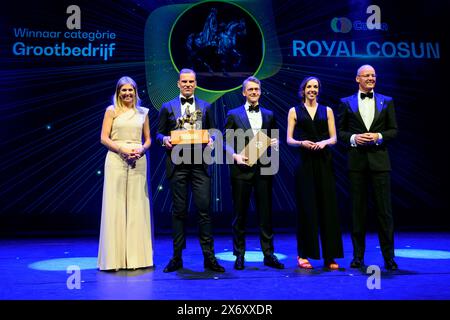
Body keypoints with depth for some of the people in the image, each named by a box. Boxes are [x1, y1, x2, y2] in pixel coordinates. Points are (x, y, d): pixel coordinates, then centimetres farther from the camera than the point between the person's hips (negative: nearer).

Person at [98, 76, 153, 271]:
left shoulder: (142, 113, 13)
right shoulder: (112, 111, 6)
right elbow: (104, 138, -1)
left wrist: (141, 149, -6)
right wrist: (123, 149, -15)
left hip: (138, 162, 3)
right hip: (116, 161, -2)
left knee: (137, 206, 3)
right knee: (115, 207, -3)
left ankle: (137, 256, 11)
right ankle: (114, 258, 3)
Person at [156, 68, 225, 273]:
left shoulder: (205, 107, 14)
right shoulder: (167, 107, 11)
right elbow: (159, 134, 10)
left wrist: (211, 140, -8)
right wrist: (165, 139, -12)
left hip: (199, 164, 1)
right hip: (177, 164, 0)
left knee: (204, 209, -3)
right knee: (179, 211, 4)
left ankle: (209, 257, 4)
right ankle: (177, 257, 14)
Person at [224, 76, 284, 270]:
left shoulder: (269, 115, 14)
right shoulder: (233, 114, 6)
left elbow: (274, 140, 18)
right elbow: (227, 143, 3)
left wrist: (275, 143, -5)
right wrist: (235, 156, -14)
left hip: (263, 169, 2)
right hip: (241, 169, -2)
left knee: (266, 213, 4)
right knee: (240, 213, 4)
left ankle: (268, 254, 13)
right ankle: (239, 255, 14)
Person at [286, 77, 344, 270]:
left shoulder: (327, 111, 12)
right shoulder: (294, 111, 9)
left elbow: (334, 138, 8)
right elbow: (289, 139, 3)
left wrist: (324, 142, -13)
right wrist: (301, 143, -16)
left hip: (324, 162, 2)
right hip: (305, 163, -1)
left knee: (328, 207, -1)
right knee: (306, 207, -1)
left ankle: (330, 256, 5)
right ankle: (304, 254, 8)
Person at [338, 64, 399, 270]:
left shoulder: (386, 102, 10)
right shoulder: (346, 103, 9)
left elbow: (394, 130, 7)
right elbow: (340, 131, 7)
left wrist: (378, 136, -10)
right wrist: (353, 138, -11)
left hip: (379, 161, 0)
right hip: (356, 161, 0)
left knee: (384, 209, 0)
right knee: (358, 209, 5)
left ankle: (388, 257, 9)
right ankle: (358, 255, 15)